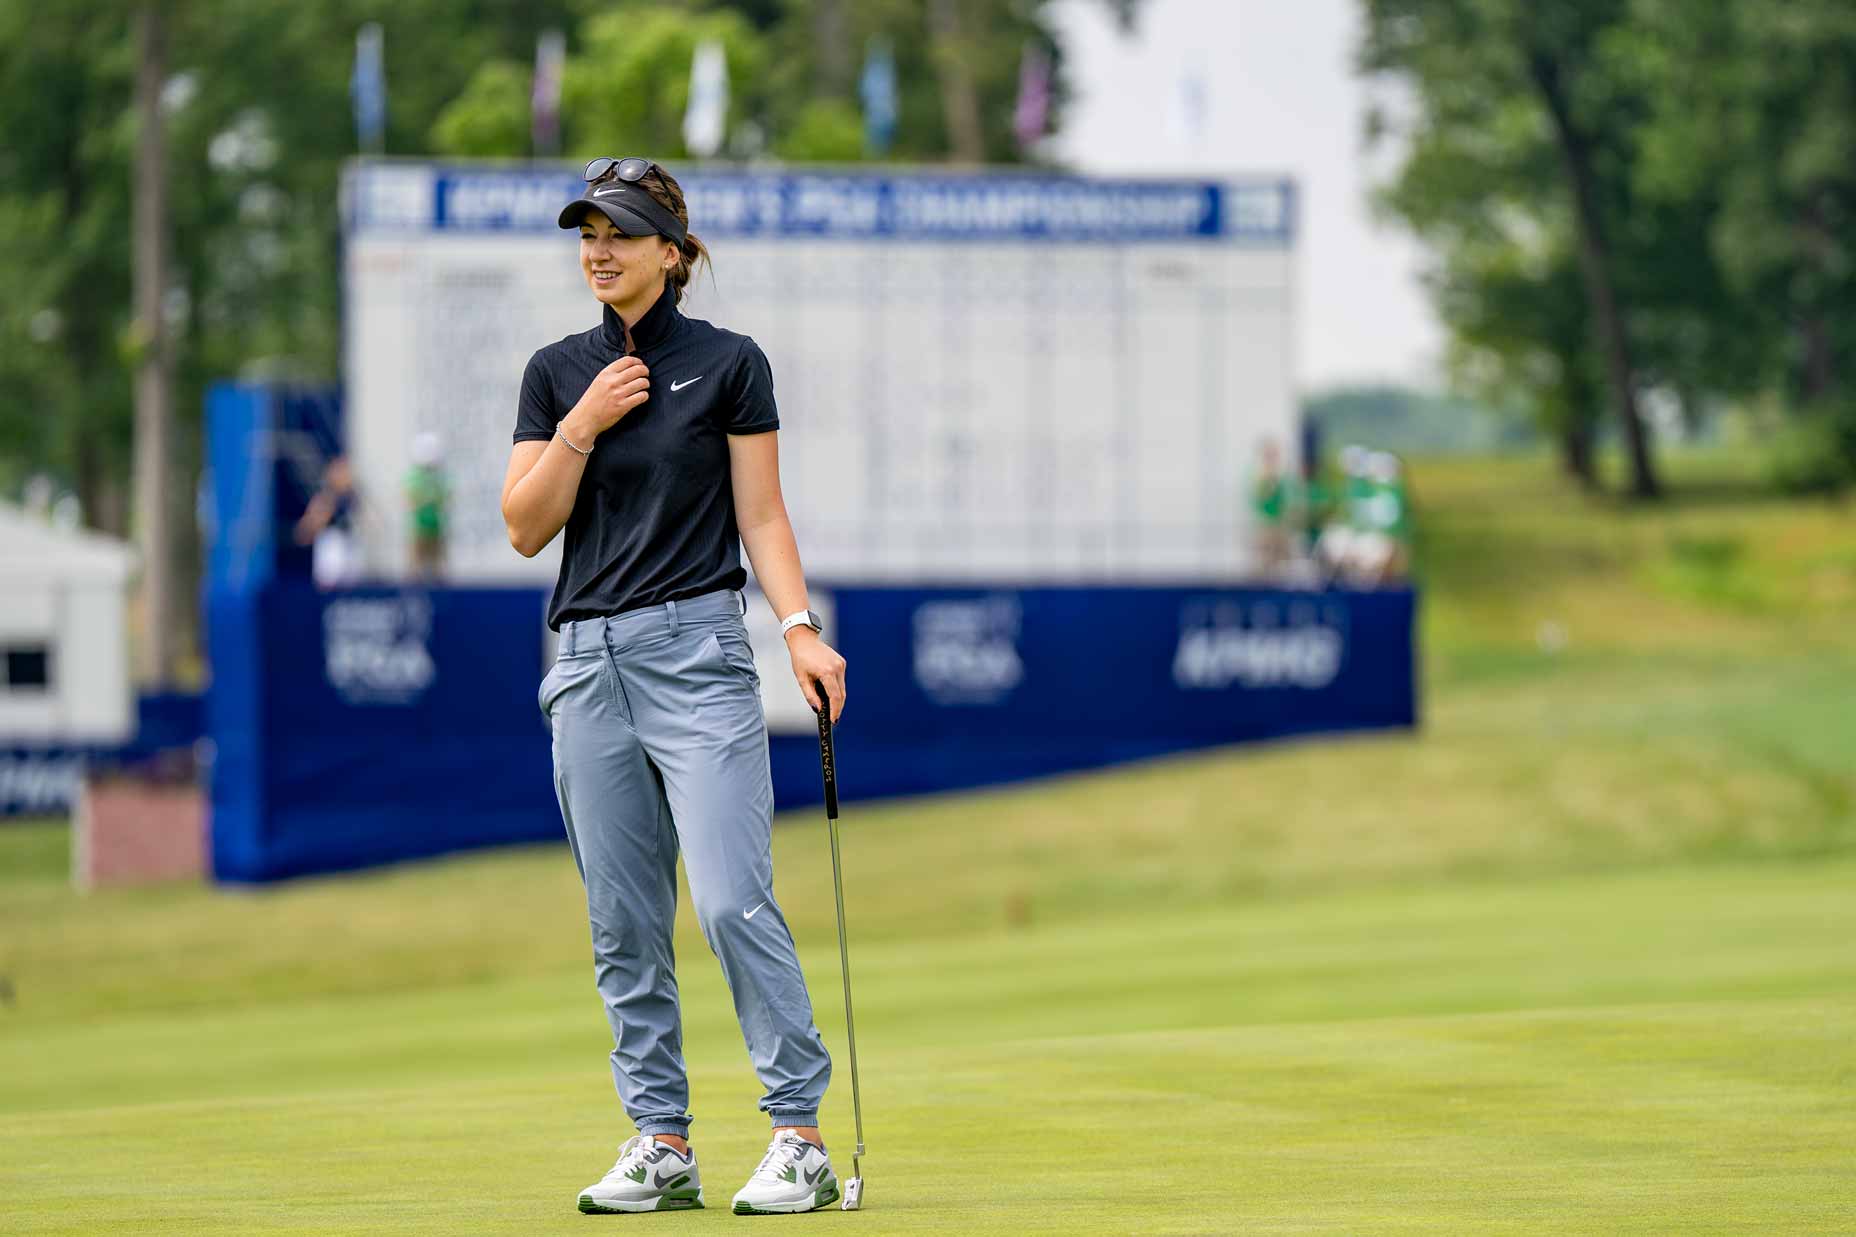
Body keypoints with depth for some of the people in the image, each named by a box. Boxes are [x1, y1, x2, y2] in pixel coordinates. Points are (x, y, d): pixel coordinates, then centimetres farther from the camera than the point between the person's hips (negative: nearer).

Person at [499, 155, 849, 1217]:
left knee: (733, 900, -14)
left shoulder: (728, 365, 2)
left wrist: (803, 629, -12)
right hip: (590, 661, 4)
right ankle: (661, 1145, 9)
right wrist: (583, 426, -6)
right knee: (623, 922, 4)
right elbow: (527, 529, 6)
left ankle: (802, 1134, -9)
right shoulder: (558, 373, 12)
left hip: (697, 651, -4)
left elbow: (762, 516, 1)